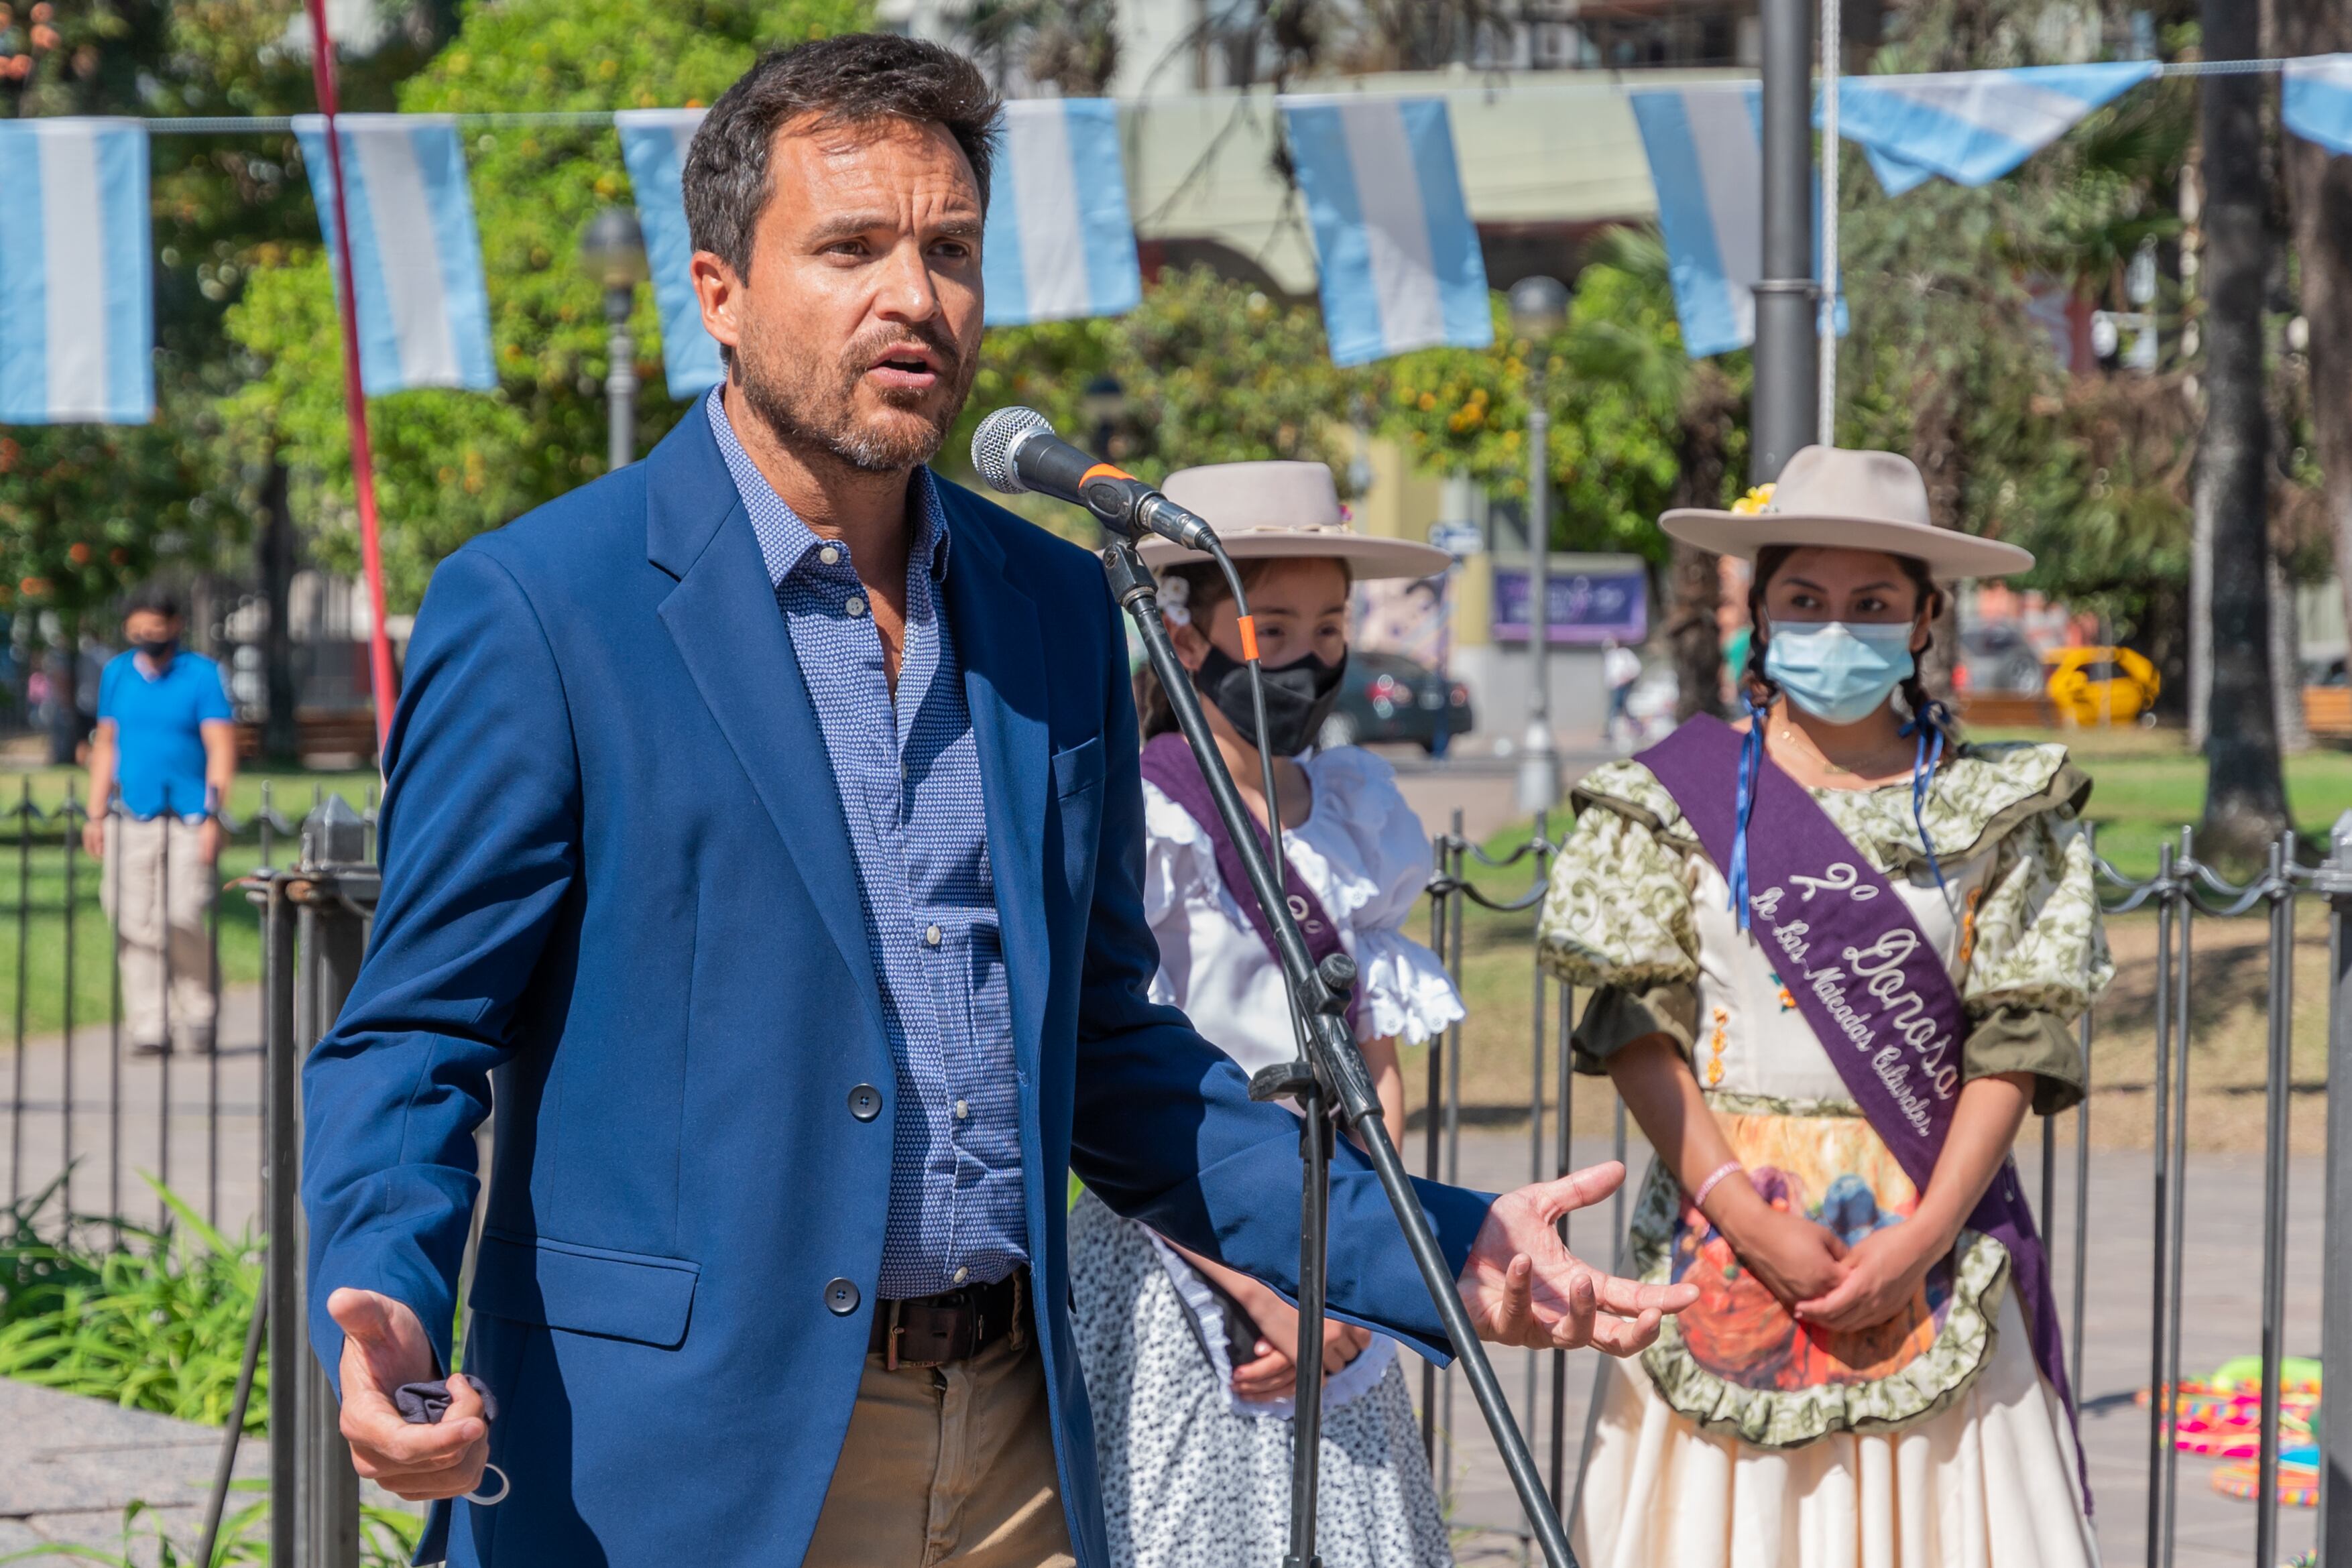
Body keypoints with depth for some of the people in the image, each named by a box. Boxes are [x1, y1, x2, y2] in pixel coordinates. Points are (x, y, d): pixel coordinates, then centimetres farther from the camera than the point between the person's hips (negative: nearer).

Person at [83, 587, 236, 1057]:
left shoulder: (202, 675, -1)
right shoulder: (116, 674, 12)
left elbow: (221, 749, -4)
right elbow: (106, 745, 19)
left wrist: (212, 816, -11)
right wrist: (96, 815, 14)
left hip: (188, 820, -3)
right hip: (131, 819, 3)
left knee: (184, 920, -10)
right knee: (136, 924, -3)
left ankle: (197, 1016, 10)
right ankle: (149, 1029, 2)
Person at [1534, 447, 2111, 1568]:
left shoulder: (1992, 810, 6)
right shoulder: (1679, 794, 5)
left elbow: (2016, 1043, 0)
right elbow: (1636, 1029, 0)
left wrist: (1923, 1237, -12)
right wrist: (1744, 1213, -12)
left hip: (1936, 1227, 0)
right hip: (1726, 1212, 0)